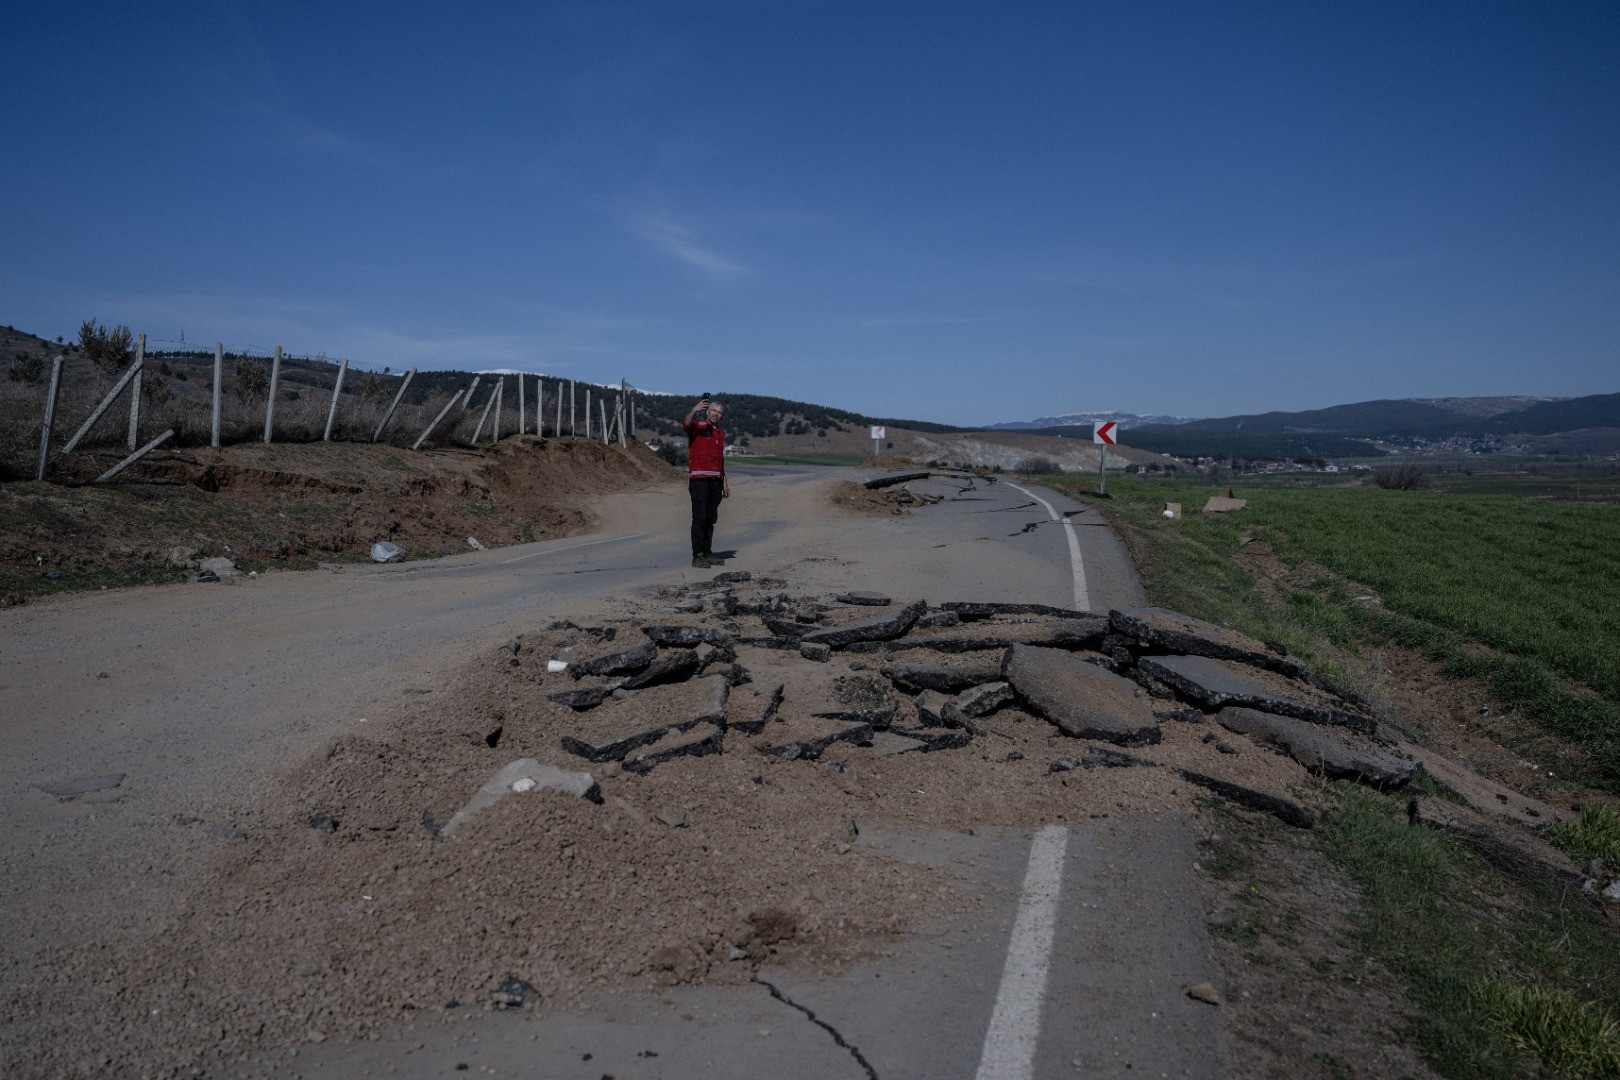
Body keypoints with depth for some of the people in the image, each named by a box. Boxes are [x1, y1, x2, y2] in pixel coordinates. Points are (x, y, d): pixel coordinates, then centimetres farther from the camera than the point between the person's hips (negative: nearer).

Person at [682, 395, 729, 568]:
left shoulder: (721, 433, 21)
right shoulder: (698, 425, 1)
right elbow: (685, 425, -24)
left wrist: (724, 482, 22)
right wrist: (694, 411, -42)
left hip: (716, 481, 7)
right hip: (699, 479, -7)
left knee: (711, 519, 8)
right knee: (699, 519, -9)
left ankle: (707, 553, 14)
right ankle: (697, 556, -8)